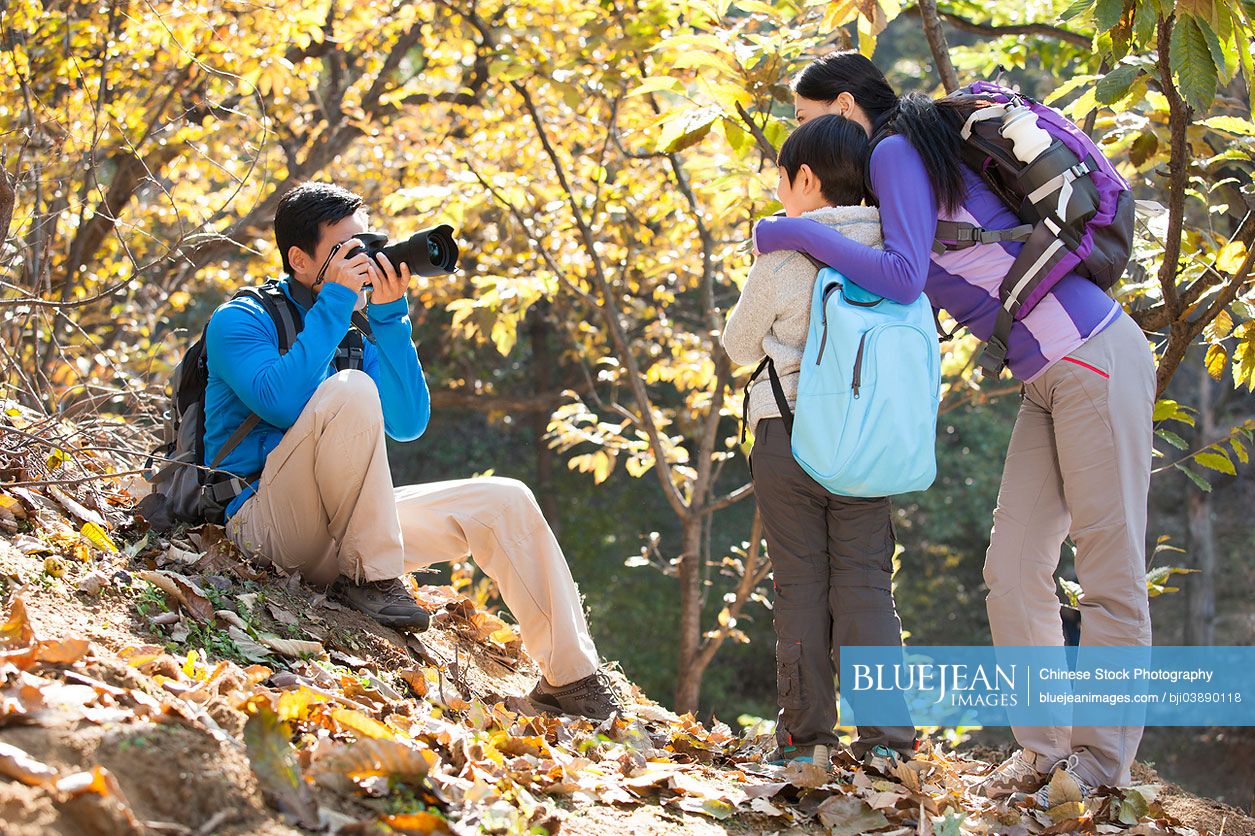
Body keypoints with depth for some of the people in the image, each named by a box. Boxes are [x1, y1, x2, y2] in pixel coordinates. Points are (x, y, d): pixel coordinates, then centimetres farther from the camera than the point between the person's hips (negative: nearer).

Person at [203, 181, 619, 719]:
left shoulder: (357, 330, 14)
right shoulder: (239, 321, -4)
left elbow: (408, 424, 2)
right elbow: (282, 402, -24)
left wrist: (389, 317, -6)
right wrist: (334, 303, -18)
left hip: (343, 530, 7)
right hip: (265, 524, -7)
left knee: (506, 503, -2)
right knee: (350, 390, -30)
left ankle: (571, 679, 4)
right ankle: (371, 577, -21)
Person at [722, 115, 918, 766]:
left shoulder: (781, 259, -8)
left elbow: (739, 346, 5)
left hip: (787, 436, -2)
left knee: (800, 585, 5)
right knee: (866, 584, 4)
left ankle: (805, 732, 8)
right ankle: (886, 731, -6)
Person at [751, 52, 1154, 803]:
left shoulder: (897, 151, -10)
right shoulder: (912, 169, 18)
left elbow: (903, 278, -19)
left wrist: (799, 233, -11)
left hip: (1097, 361, -10)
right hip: (1051, 380, 10)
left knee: (1110, 571, -2)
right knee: (1014, 568, 5)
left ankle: (1103, 764, 2)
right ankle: (1045, 748, 11)